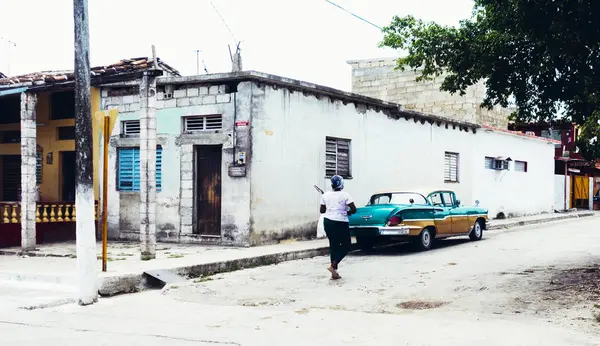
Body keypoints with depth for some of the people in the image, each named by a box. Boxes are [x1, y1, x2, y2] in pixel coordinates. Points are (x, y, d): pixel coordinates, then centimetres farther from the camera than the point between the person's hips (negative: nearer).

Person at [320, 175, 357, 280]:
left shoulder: (325, 195, 3)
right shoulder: (345, 195, -9)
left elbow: (322, 210, 6)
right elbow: (354, 209, -14)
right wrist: (348, 213, 6)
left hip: (328, 222, 5)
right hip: (340, 223, -5)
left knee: (333, 246, 12)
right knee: (346, 246, 7)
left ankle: (334, 273, 10)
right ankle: (333, 265, -11)